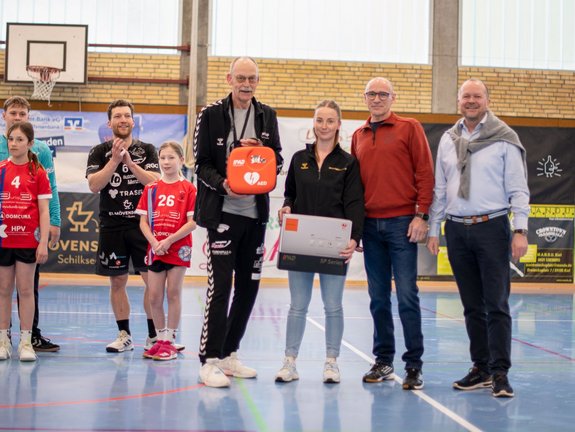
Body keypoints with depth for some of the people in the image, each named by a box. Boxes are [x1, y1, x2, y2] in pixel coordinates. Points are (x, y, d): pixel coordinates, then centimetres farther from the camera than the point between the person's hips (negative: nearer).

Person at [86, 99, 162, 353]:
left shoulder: (147, 150, 6)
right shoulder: (100, 152, 6)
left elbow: (155, 181, -8)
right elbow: (94, 185, -7)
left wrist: (129, 161, -16)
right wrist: (114, 160, -15)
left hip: (143, 223, -1)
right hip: (112, 226, 1)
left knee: (152, 280, -4)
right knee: (117, 281, 6)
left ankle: (153, 335, 5)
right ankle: (124, 335, 16)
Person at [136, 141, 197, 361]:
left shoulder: (188, 188, -4)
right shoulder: (151, 188, 7)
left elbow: (192, 222, -9)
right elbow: (143, 221, 5)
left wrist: (169, 241, -15)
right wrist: (154, 242, -11)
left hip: (178, 249, -3)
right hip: (155, 250, 3)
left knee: (173, 294, 2)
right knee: (154, 296, 5)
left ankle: (169, 341, 10)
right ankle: (160, 338, 19)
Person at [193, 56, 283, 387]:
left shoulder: (267, 116, 10)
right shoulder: (211, 115, -2)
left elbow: (278, 161, 13)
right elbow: (202, 164, -4)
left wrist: (261, 153, -9)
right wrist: (223, 184, -22)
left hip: (255, 213, 5)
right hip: (223, 211, -5)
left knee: (249, 286, 10)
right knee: (220, 286, -9)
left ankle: (229, 353, 22)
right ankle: (210, 361, -3)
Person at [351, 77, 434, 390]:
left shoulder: (409, 128, 1)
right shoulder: (358, 137, 15)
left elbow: (425, 173, -4)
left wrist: (421, 215, -11)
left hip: (402, 223, -5)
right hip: (370, 225, 5)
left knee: (406, 296, -6)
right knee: (378, 298, 8)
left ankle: (414, 365, 0)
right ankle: (383, 361, 17)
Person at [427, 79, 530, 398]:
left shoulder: (504, 139, -2)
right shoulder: (448, 140, 11)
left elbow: (518, 189, -3)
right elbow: (440, 189, 15)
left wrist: (520, 230, -10)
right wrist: (434, 229, 12)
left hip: (492, 228, -4)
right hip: (457, 230, 4)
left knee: (497, 305, -5)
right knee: (472, 306, 10)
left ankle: (500, 372, -1)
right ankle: (481, 368, 17)